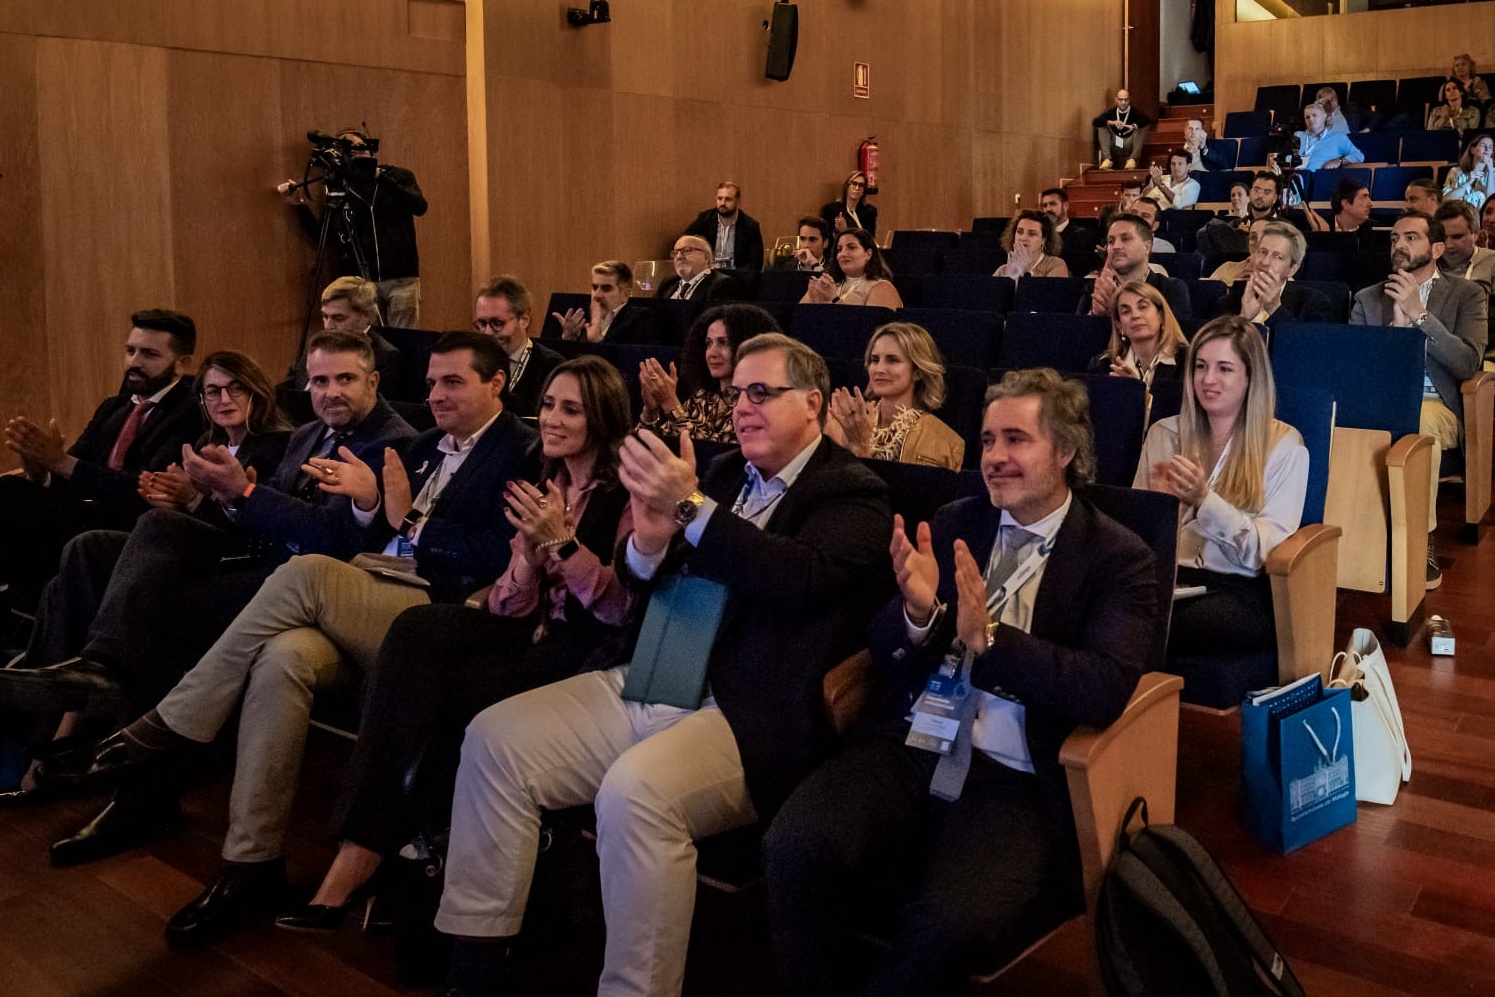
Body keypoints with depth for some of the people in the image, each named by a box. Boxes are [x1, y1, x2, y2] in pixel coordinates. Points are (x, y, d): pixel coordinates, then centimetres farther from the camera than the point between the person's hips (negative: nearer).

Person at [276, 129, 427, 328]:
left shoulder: (398, 176, 8)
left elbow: (419, 207, -10)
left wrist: (381, 178, -17)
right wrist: (300, 206, -1)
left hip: (401, 279, -1)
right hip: (361, 283, 2)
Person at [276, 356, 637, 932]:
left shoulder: (629, 494, -3)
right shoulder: (544, 489, 17)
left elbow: (624, 608, -12)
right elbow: (508, 608, 11)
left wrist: (562, 543, -20)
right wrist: (529, 553, -9)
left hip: (591, 654, -6)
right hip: (532, 636, 6)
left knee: (419, 690, -24)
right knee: (417, 630, -23)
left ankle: (358, 864, -10)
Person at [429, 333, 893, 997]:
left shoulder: (854, 495, 0)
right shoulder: (722, 474, 18)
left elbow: (800, 576, -19)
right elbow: (640, 581, 17)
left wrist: (691, 507, -24)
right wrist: (647, 543, -7)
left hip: (749, 718, -7)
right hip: (643, 689, 7)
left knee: (635, 790, -33)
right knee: (493, 738, -4)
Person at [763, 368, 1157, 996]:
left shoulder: (1118, 557, 2)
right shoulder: (953, 525, 13)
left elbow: (1106, 690, -11)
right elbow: (884, 657, 11)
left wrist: (987, 637, -21)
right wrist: (917, 611, -12)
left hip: (1015, 785, -3)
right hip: (907, 751, 4)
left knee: (947, 924, -31)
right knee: (793, 849, -25)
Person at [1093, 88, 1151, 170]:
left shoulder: (1134, 112, 5)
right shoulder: (1111, 112, 9)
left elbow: (1147, 120, -14)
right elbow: (1095, 122, -6)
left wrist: (1134, 126, -33)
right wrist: (1111, 122, -23)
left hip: (1129, 147, -1)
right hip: (1113, 148, 1)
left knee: (1143, 126, -17)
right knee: (1102, 126, -10)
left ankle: (1132, 159, -31)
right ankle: (1107, 159, -27)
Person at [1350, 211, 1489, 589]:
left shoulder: (1467, 294, 10)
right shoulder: (1368, 298, 18)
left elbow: (1469, 364, -5)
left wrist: (1418, 313, -10)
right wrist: (1396, 323, -7)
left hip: (1436, 406, -2)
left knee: (1417, 423, -38)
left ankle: (1421, 538, -26)